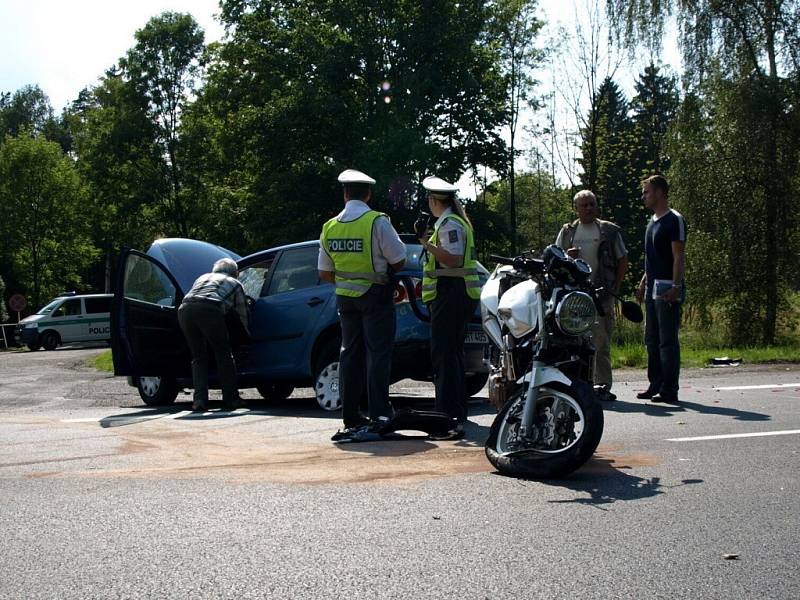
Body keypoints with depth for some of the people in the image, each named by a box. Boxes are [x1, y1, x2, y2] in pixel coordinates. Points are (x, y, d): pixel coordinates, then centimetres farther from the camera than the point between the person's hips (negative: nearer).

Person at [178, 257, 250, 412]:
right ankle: (231, 399, 14)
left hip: (185, 309, 4)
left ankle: (200, 399, 4)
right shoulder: (234, 283, 28)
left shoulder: (203, 277, 39)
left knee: (198, 357, 15)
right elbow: (243, 314, 31)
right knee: (224, 354, 12)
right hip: (209, 310, -4)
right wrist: (250, 335, 44)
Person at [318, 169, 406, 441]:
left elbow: (324, 273, 9)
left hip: (345, 297, 5)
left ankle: (351, 418, 12)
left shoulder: (330, 227, 4)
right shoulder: (377, 222, -12)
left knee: (349, 354, 11)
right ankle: (379, 415, -6)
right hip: (375, 296, -5)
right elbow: (398, 262, -11)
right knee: (377, 353, -2)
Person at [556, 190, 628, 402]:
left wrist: (615, 287, 0)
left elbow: (623, 260, 11)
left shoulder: (609, 230, 9)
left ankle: (602, 384, -2)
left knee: (601, 340, -5)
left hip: (601, 292, -2)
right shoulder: (567, 232, 15)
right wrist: (566, 257, -5)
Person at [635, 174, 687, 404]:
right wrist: (643, 282, 19)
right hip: (652, 288, 9)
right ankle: (655, 385, 19)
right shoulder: (652, 221, 18)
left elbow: (679, 256, -15)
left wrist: (676, 286, -22)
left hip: (667, 289, -9)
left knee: (668, 341, -7)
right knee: (652, 340, 12)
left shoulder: (674, 220, -9)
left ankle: (669, 390, -4)